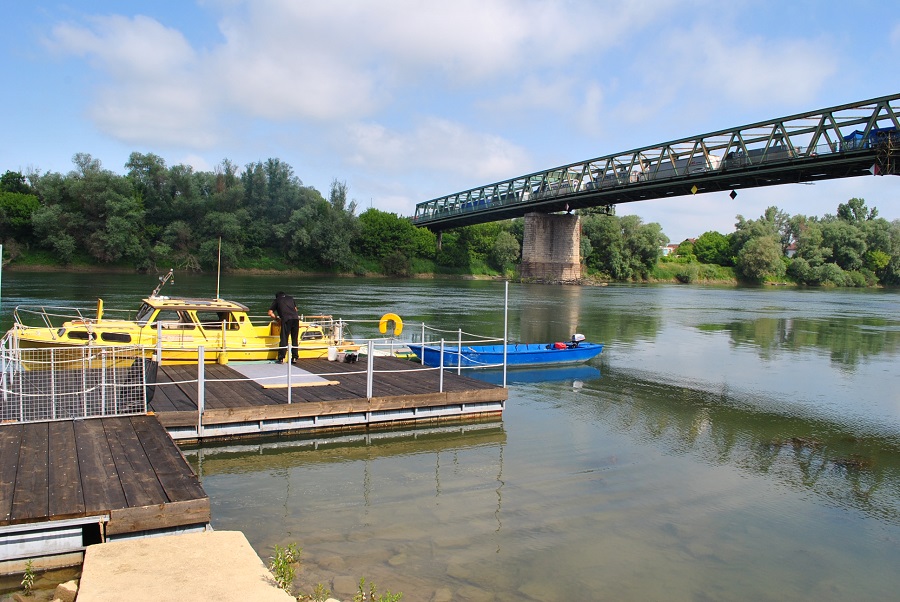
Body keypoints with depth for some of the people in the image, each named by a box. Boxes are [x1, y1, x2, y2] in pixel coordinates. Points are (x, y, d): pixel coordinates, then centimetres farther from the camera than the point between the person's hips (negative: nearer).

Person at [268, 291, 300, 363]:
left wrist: (276, 318, 27)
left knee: (284, 339, -1)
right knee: (294, 339, 12)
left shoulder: (277, 300, 19)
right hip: (295, 318, 3)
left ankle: (281, 358, -4)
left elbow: (270, 313, 14)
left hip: (286, 319, -3)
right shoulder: (290, 298, 28)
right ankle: (295, 357, 13)